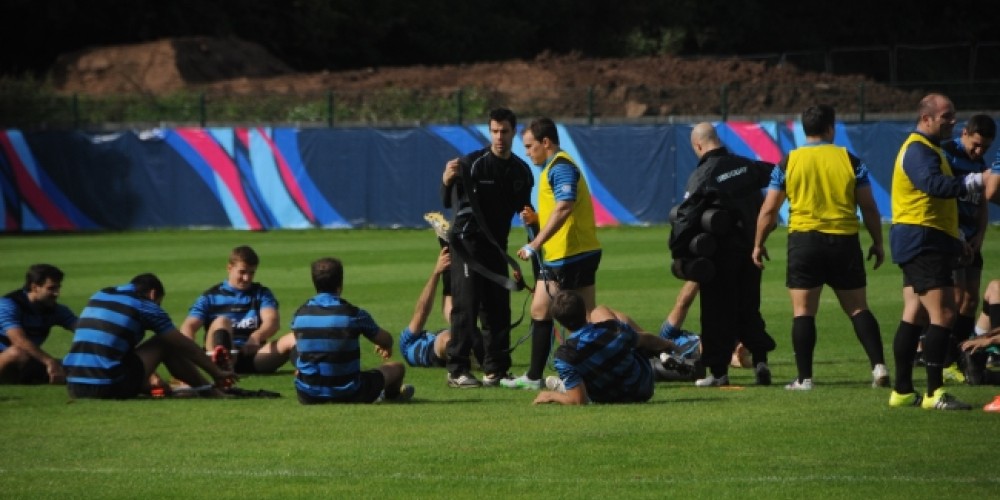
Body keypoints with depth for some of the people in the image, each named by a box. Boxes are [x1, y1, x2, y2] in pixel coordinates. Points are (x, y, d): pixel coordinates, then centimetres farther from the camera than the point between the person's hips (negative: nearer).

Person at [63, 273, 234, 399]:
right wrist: (218, 373, 22)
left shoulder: (98, 296, 22)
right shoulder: (145, 305, 3)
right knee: (164, 344, 12)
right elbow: (186, 346, 10)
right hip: (109, 387, -6)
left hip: (74, 388, 6)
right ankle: (207, 390, 22)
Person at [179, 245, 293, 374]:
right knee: (222, 321, -31)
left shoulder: (262, 294, 17)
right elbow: (188, 326, 0)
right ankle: (220, 363, -62)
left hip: (254, 355, 2)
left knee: (294, 340, -24)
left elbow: (272, 321, -3)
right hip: (225, 354, -2)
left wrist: (257, 337, -27)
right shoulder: (211, 296, 12)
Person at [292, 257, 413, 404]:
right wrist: (387, 348, 32)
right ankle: (392, 395, 55)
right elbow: (386, 341, 5)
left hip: (307, 397, 3)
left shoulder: (300, 314, -3)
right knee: (397, 368, 19)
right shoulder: (354, 314, -12)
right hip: (346, 395, -3)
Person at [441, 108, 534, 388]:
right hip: (467, 243, -6)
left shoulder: (521, 170, 8)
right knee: (465, 307, -9)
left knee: (499, 310, 6)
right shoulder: (473, 163, -10)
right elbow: (449, 202, -20)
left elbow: (523, 208, 21)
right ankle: (457, 371, -8)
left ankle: (496, 370, 13)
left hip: (497, 246, 6)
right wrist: (447, 181, -40)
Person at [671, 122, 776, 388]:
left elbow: (686, 216, -17)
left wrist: (677, 251, -9)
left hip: (721, 253, -6)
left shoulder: (702, 175, -14)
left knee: (717, 311, 2)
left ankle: (718, 371, 4)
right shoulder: (746, 166, 4)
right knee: (749, 308, 15)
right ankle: (760, 359, 3)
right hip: (750, 247, 6)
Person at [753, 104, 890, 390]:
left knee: (803, 311, 1)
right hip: (845, 240, 1)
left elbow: (769, 210, 3)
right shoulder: (850, 161, 3)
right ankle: (878, 366, 0)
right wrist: (877, 243, 14)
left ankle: (804, 378, -3)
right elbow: (869, 208, 3)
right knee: (858, 308, 10)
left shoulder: (788, 163, 2)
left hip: (804, 240, -1)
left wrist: (758, 244, 14)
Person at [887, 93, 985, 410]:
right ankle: (934, 393, -16)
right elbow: (935, 184, -32)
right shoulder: (918, 151, -14)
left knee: (914, 315, 11)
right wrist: (976, 181, -34)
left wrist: (955, 239, 28)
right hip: (922, 241, -11)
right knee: (942, 315, -14)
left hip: (922, 244, 11)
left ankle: (902, 391, 14)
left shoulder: (926, 149, 21)